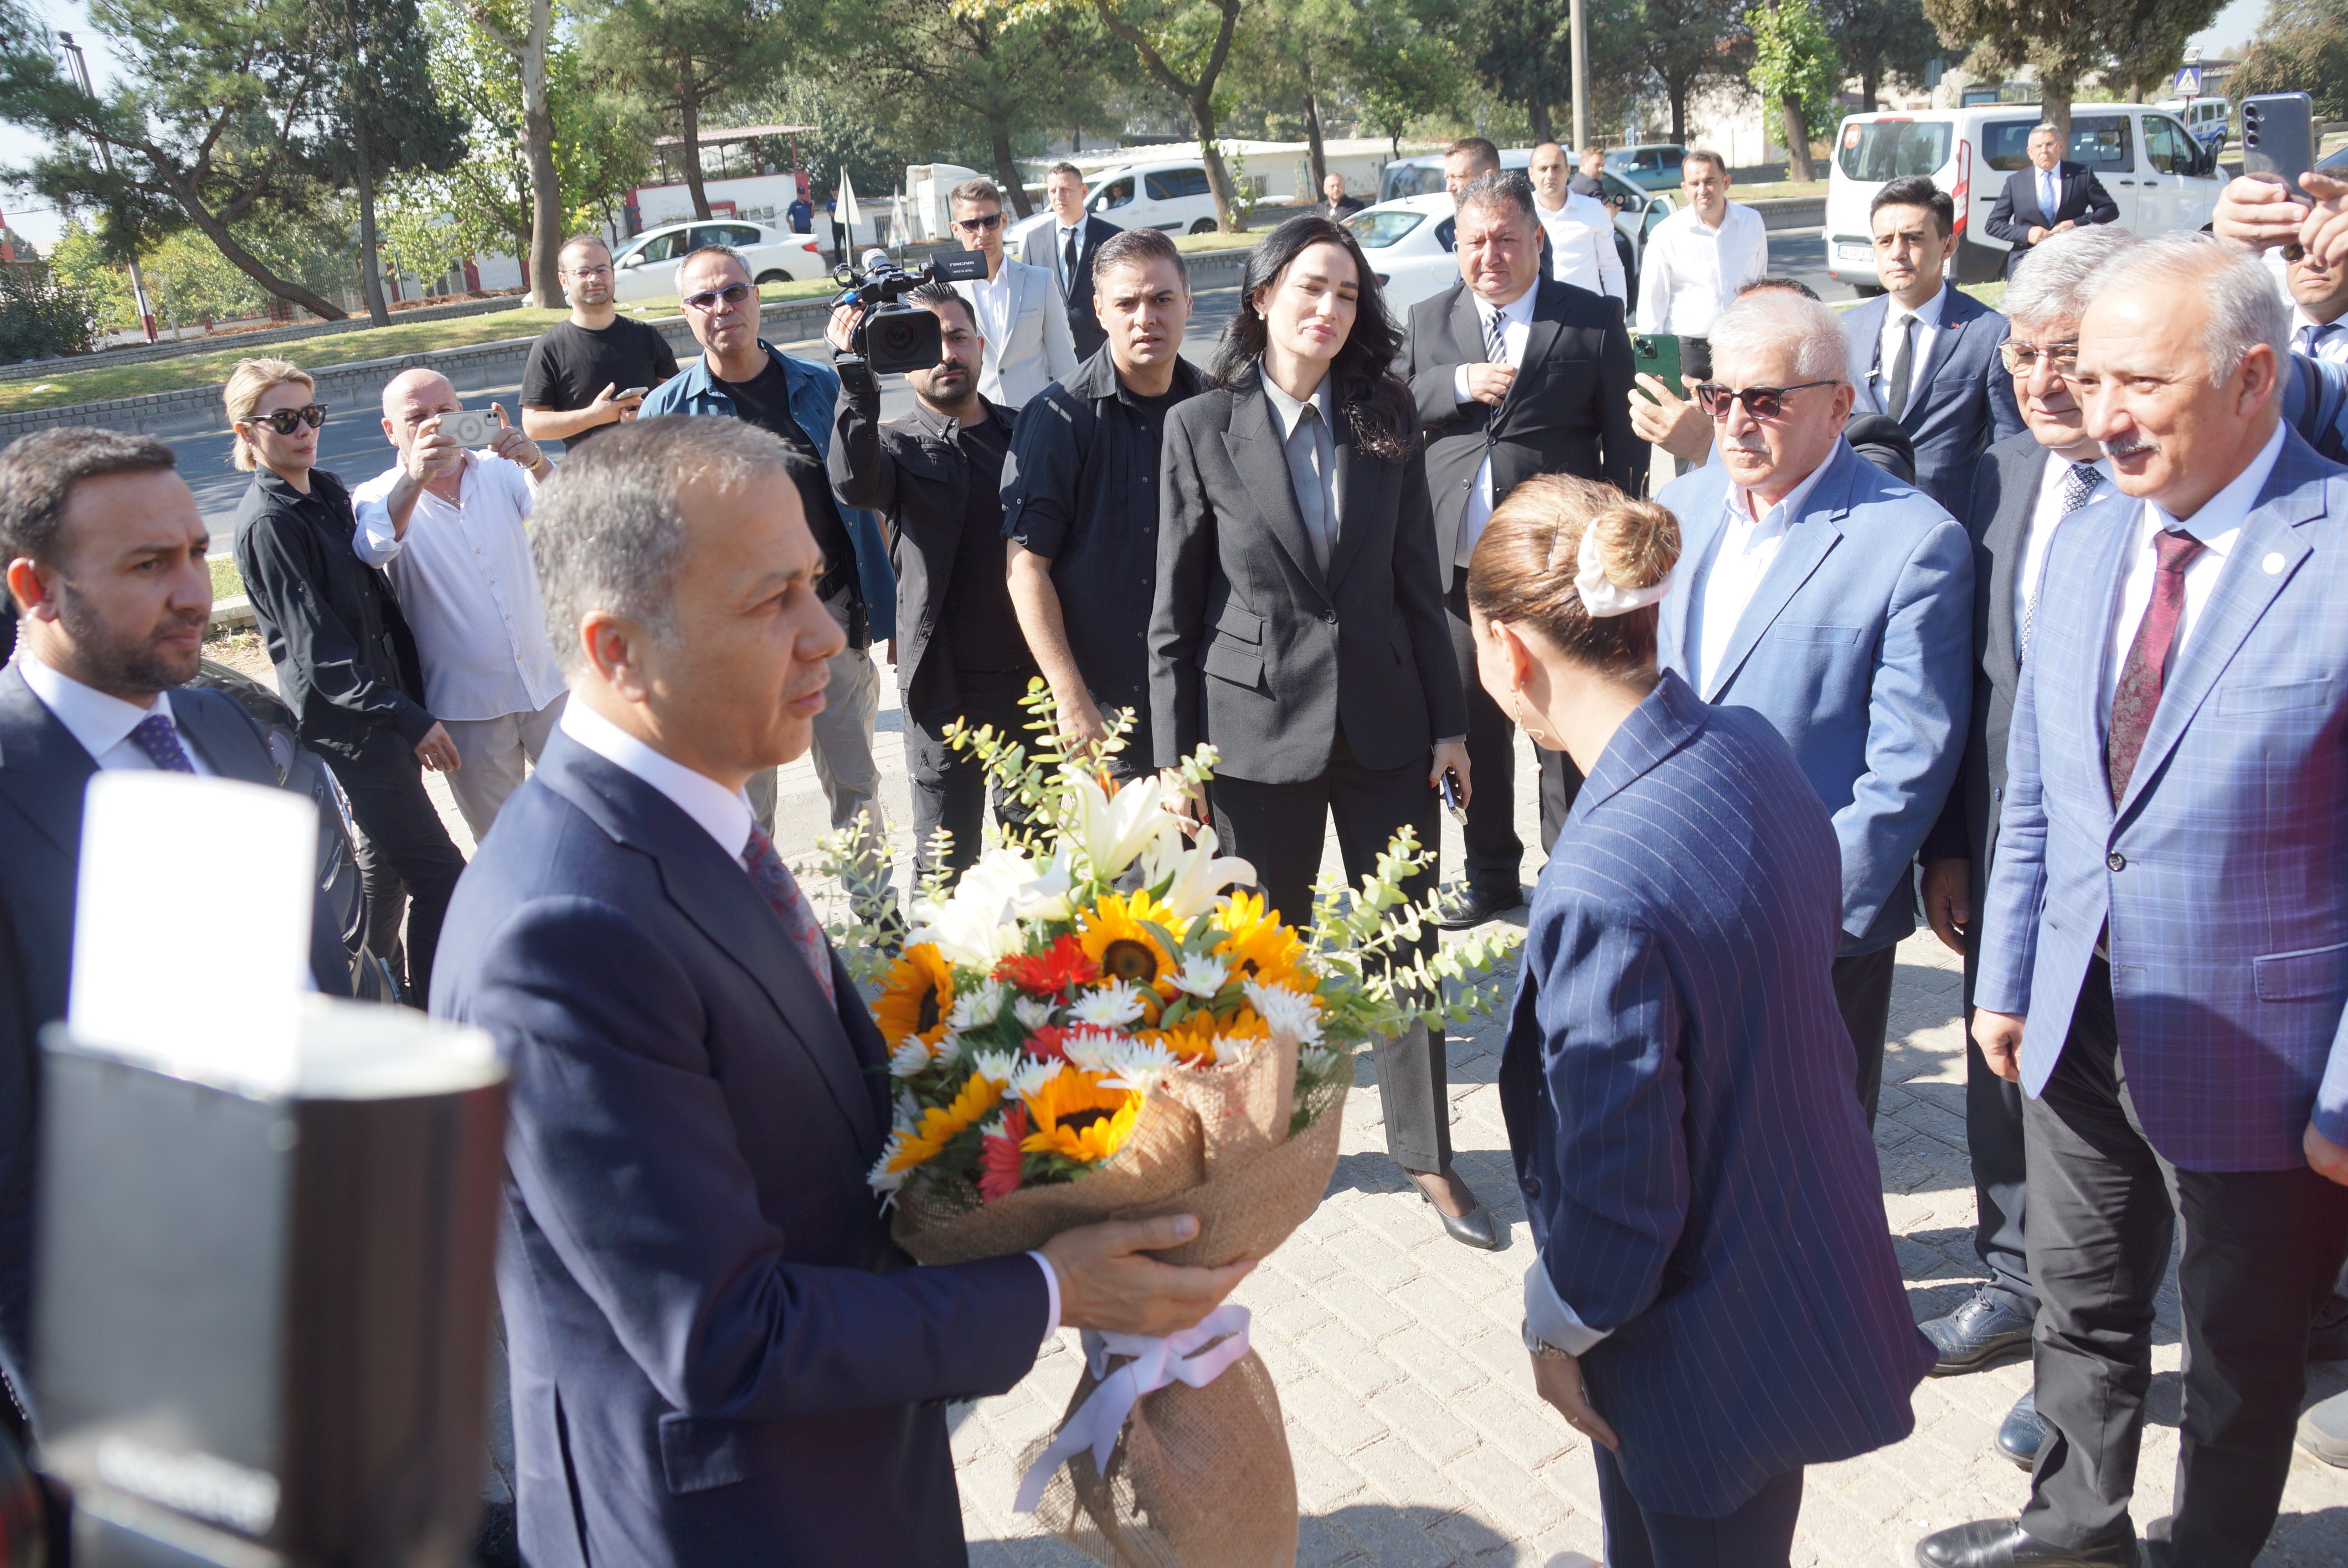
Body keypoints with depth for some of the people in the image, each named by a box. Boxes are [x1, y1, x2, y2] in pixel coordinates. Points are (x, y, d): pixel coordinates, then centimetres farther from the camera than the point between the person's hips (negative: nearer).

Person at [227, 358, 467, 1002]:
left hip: (383, 699, 9)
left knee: (385, 851, 21)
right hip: (344, 718, -9)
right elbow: (319, 647, -20)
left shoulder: (326, 492, 10)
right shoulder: (268, 522, -16)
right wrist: (410, 719, -24)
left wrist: (414, 698, 12)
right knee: (439, 875, -9)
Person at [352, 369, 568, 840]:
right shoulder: (380, 498, -5)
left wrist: (536, 464, -38)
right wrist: (414, 478, -46)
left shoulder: (501, 471, 2)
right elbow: (374, 550, -28)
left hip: (549, 682, 2)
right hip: (469, 707, -2)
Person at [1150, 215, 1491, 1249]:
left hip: (1386, 721, 2)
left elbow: (1419, 582, 6)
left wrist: (1447, 722, 4)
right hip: (1258, 726, -2)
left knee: (1408, 941, 9)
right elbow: (1176, 611, -4)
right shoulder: (1201, 429, -5)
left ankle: (1428, 1156, 24)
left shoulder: (1386, 420, 3)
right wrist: (1177, 760, -6)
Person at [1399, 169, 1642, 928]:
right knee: (1474, 727, 13)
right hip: (1458, 565, 3)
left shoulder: (1593, 320, 1)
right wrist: (1459, 384, -11)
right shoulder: (1428, 321, 11)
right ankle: (1490, 873, 28)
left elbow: (1624, 439, 1)